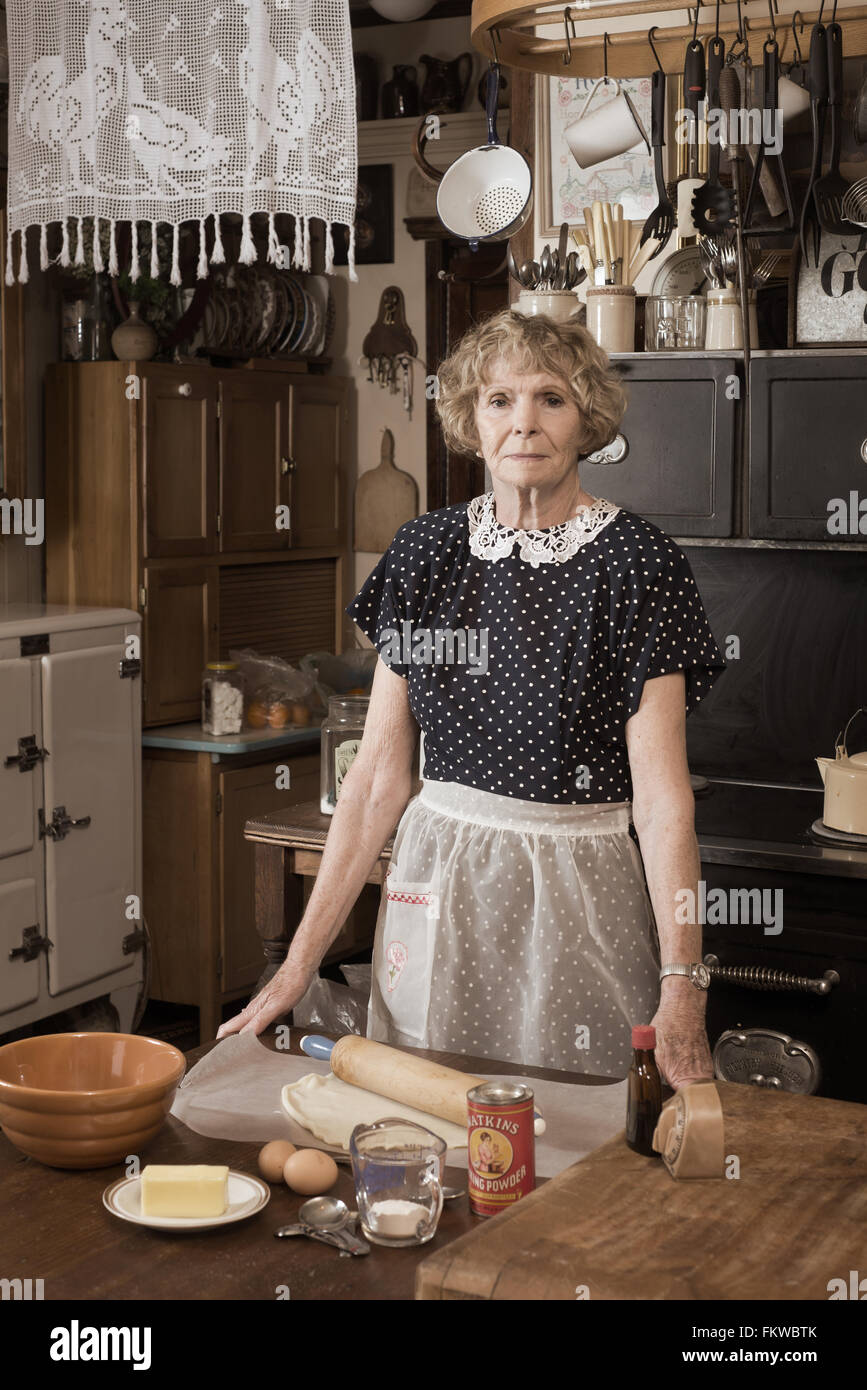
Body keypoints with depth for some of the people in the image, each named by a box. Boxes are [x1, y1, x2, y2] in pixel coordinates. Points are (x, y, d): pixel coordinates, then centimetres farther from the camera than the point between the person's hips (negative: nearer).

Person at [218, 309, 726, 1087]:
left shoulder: (634, 563, -8)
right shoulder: (425, 552, 2)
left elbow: (663, 794, -13)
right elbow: (381, 777, 2)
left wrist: (683, 989, -22)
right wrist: (302, 961, -1)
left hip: (580, 898, -3)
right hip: (437, 892, 4)